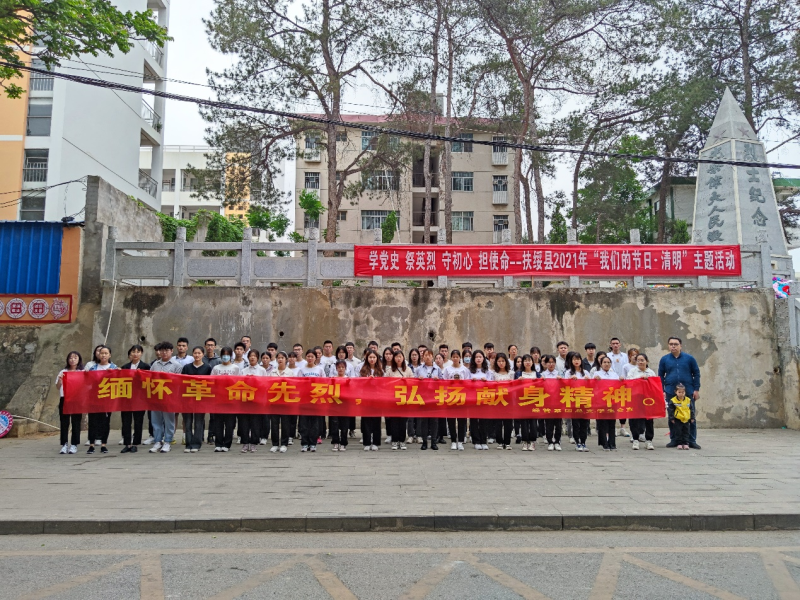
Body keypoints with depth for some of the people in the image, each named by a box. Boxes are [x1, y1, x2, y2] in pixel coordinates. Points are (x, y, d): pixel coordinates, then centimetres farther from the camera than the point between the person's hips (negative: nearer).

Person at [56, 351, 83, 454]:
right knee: (64, 422, 2)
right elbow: (57, 387, 7)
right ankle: (64, 445, 8)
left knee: (76, 422, 1)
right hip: (64, 399, 2)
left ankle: (74, 445, 7)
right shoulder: (63, 372, 10)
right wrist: (59, 379, -11)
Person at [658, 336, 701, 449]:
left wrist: (696, 390, -1)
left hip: (688, 392, -1)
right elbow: (661, 376, 8)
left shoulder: (689, 358, 1)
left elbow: (696, 374, 4)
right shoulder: (664, 359, 4)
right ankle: (674, 440, 16)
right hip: (671, 392, 1)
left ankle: (692, 441, 11)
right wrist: (662, 391, 2)